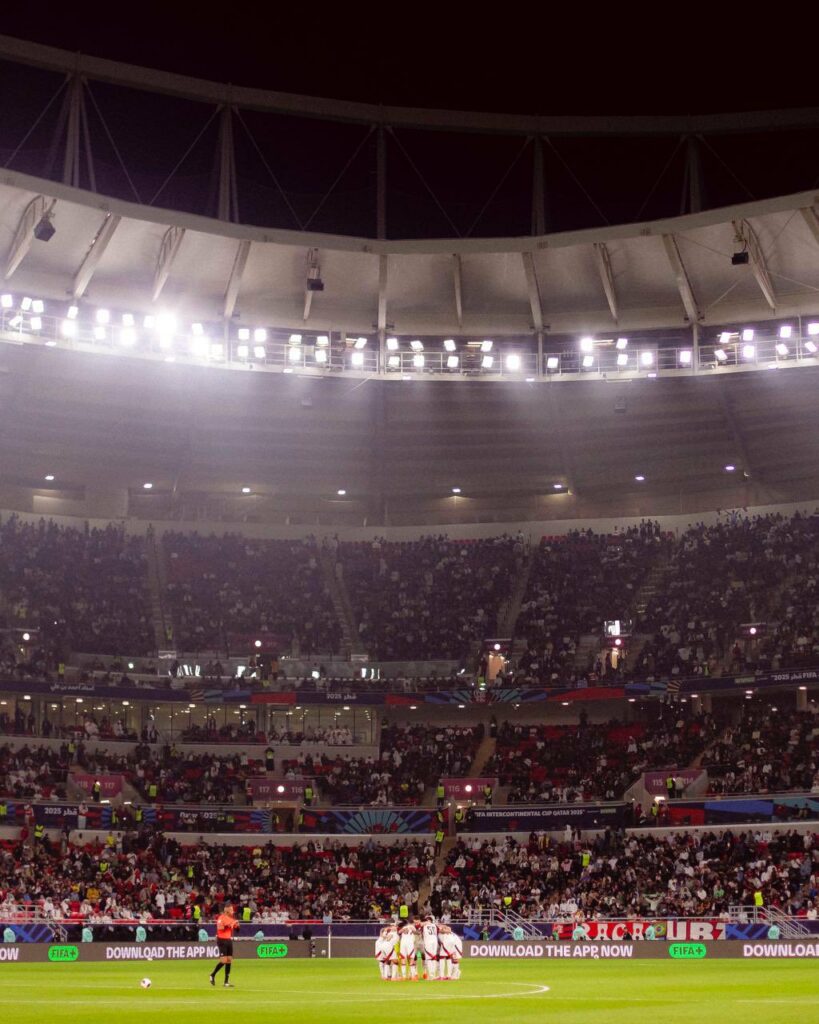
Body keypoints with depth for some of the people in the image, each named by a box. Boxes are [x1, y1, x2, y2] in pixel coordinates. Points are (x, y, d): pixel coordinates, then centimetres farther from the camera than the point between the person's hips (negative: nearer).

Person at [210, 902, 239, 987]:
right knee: (223, 960, -12)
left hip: (229, 940, 7)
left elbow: (236, 928, 19)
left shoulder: (231, 918, 11)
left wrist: (236, 924, -1)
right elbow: (219, 927, -26)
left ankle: (226, 982, 8)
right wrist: (228, 925, -33)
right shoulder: (221, 918, -11)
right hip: (222, 940, -7)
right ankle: (212, 975, 9)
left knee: (229, 961, 4)